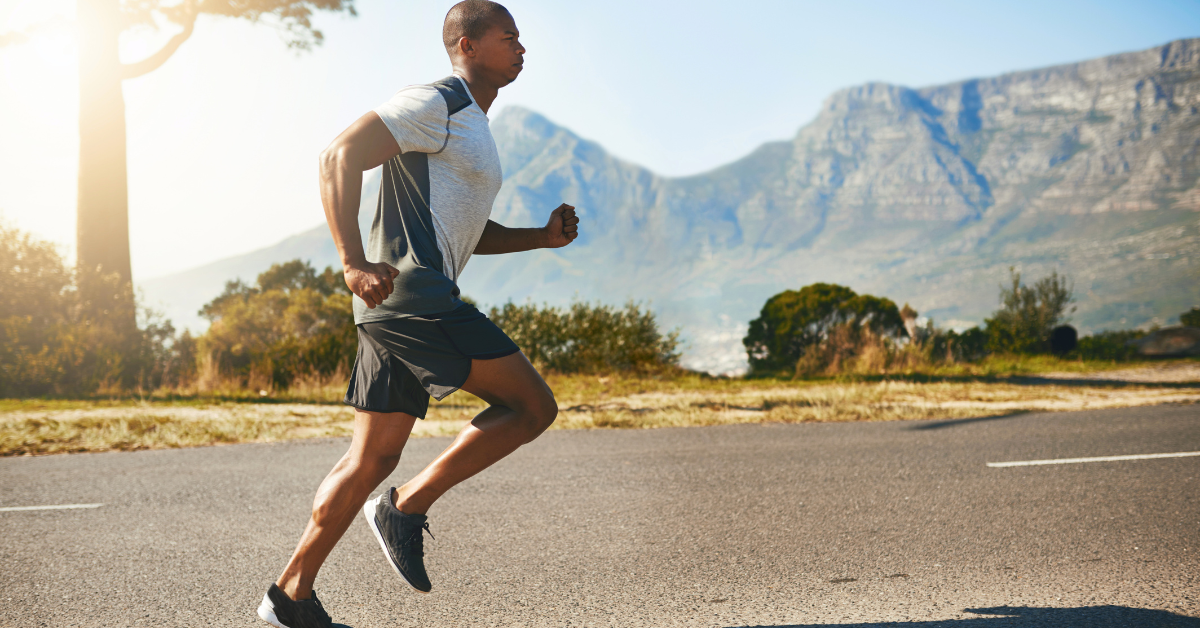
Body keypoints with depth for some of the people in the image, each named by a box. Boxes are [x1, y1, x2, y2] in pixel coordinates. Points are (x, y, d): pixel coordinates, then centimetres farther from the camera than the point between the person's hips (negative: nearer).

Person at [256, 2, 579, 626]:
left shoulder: (472, 128, 26)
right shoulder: (435, 103, -6)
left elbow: (468, 233, 34)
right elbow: (340, 157, -16)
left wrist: (542, 237, 19)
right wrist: (354, 262, -26)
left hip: (399, 306, 10)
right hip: (411, 289, -10)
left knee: (372, 458, 9)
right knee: (532, 406, -6)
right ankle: (407, 507, -4)